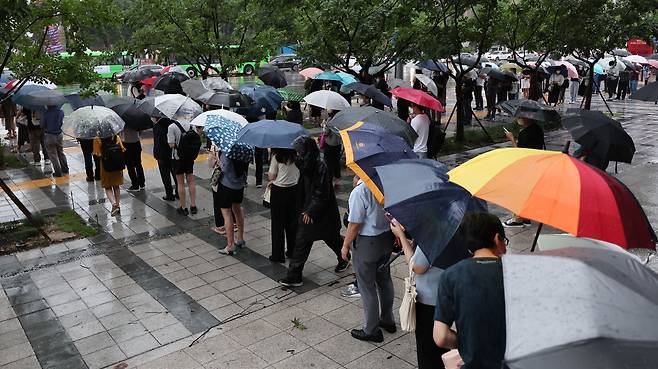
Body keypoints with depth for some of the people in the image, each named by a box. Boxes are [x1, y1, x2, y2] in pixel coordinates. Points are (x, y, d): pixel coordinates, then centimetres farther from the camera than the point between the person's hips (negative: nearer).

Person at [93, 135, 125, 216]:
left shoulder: (97, 139, -10)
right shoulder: (116, 137, -2)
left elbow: (97, 154, -13)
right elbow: (122, 150, -3)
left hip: (106, 165, -3)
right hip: (118, 164, 3)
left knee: (108, 187, 11)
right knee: (116, 186, 18)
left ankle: (114, 203, -12)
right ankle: (117, 205, 22)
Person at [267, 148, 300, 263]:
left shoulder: (277, 156, -14)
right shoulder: (296, 155, -2)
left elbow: (271, 176, -11)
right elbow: (298, 173, 6)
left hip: (279, 192, -4)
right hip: (294, 190, 4)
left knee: (278, 223, 6)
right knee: (292, 221, 16)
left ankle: (278, 255, 12)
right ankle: (292, 252, 26)